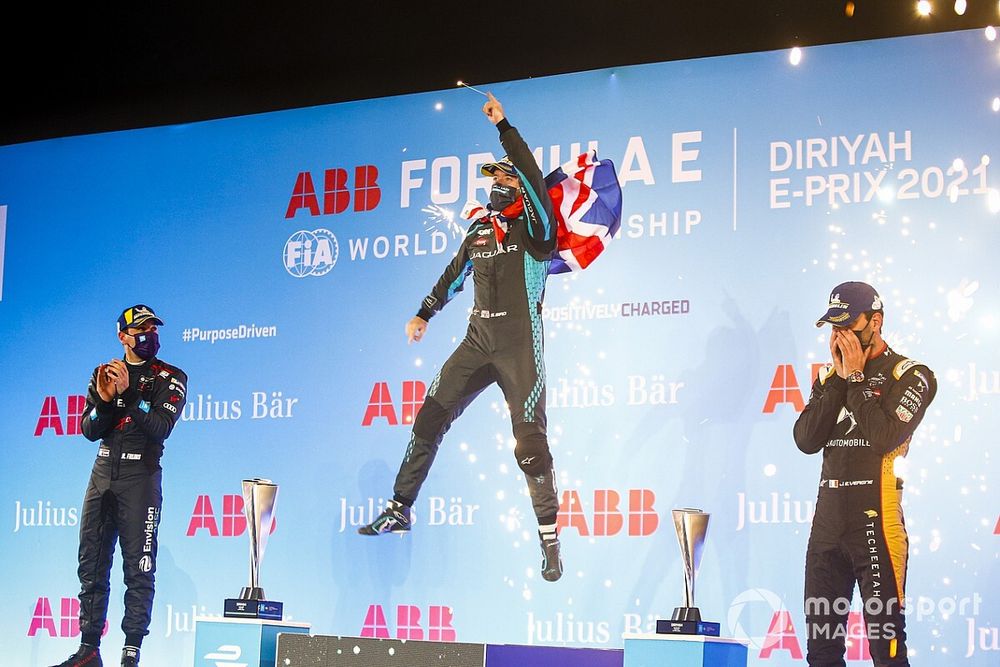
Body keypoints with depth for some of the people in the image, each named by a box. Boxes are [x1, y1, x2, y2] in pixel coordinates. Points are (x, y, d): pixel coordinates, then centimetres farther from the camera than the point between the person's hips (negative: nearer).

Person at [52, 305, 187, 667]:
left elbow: (160, 428, -15)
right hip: (102, 475, 5)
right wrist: (104, 400, -13)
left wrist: (127, 395, -24)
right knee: (91, 565, 6)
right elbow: (88, 431, 5)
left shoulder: (171, 378, 0)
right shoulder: (103, 373, 13)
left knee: (138, 570, -7)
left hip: (140, 477, -5)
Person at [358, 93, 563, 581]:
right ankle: (399, 510, 14)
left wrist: (503, 126, -20)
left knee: (530, 441, -8)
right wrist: (424, 314, 27)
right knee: (429, 419, 2)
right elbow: (454, 275, 26)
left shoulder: (535, 227, -4)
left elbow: (533, 177, -20)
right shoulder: (480, 230, 13)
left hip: (520, 349, -6)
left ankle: (549, 538, 4)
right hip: (478, 343, 6)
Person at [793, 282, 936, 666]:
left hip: (876, 523, -6)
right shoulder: (829, 377, 17)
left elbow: (884, 437, -18)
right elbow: (806, 440, 1)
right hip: (827, 521, 6)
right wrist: (838, 378, -2)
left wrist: (855, 377, -8)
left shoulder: (911, 375, -1)